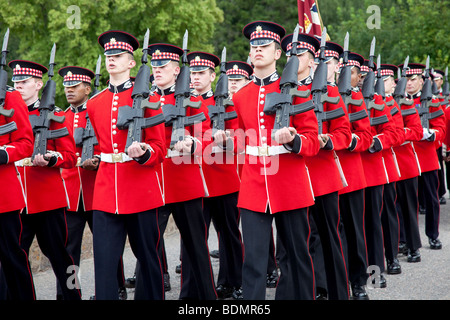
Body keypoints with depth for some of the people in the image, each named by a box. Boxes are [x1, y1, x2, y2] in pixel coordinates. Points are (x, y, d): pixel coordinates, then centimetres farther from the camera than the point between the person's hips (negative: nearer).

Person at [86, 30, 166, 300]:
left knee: (147, 255, 8)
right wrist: (94, 157, 11)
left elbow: (159, 148, -2)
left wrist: (143, 153, -21)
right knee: (105, 259, -4)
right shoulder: (94, 103, 11)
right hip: (106, 191, 3)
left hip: (140, 189, -3)